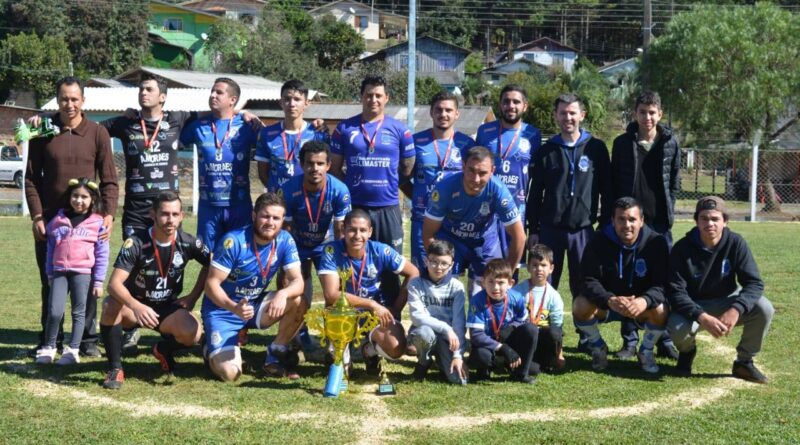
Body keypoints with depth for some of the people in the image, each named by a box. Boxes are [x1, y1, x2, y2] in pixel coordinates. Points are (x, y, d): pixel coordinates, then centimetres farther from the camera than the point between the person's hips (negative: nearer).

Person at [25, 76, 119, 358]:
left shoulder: (97, 133, 1)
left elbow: (109, 180, 1)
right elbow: (31, 178, 3)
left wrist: (109, 214, -11)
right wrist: (36, 216, -6)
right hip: (49, 220, 1)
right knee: (50, 282, 7)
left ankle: (88, 339, 12)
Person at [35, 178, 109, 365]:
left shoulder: (97, 223, -1)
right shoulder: (58, 220, 7)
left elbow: (102, 254, 0)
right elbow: (51, 249, 14)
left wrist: (98, 281, -2)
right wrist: (50, 274, 13)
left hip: (83, 273, -2)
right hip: (60, 272, 2)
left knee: (79, 312, 4)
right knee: (55, 312, -6)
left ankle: (73, 350, 10)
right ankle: (48, 347, 10)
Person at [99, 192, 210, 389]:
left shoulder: (188, 243, -10)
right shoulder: (136, 243, -21)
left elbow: (210, 265, 9)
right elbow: (114, 283, -30)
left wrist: (193, 296, 0)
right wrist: (136, 307, -48)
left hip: (168, 307, 2)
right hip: (135, 306, -2)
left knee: (192, 333, -29)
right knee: (111, 305, -36)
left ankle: (163, 349, 9)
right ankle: (115, 368, -18)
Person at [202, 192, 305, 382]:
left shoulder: (285, 241, -9)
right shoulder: (234, 241, -22)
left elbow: (297, 282, -15)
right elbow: (211, 283, -21)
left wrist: (283, 294, -39)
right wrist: (233, 307, -39)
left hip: (255, 306, 4)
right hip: (222, 311, -4)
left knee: (297, 301, -22)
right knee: (229, 373, -22)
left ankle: (276, 355, -2)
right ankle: (214, 349, 15)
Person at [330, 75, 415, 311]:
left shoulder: (399, 129, 3)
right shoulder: (344, 128, 4)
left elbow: (408, 168, 9)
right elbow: (335, 168, 8)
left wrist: (386, 182, 5)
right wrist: (352, 186, 0)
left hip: (388, 208, 0)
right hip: (354, 208, 0)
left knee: (390, 268, 6)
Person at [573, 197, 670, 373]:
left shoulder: (656, 242, -15)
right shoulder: (599, 241, -14)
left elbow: (661, 284, -22)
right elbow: (589, 280, -21)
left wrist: (644, 301, -45)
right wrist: (610, 300, -42)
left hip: (642, 305, 0)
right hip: (606, 304, 0)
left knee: (660, 310, -32)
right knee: (580, 305, -28)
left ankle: (646, 351, 0)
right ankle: (598, 348, 2)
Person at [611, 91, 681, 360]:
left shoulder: (670, 143, 5)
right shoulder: (622, 143, 3)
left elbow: (674, 181, 9)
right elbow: (614, 181, 6)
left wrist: (668, 213, 2)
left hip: (660, 222, 1)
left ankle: (665, 340, 10)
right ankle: (629, 341, 10)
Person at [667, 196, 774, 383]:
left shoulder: (735, 243, -15)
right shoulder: (682, 248, -18)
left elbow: (754, 283, -18)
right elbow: (676, 291, -21)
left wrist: (736, 309, -38)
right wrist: (702, 317, -38)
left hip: (727, 301, 2)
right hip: (694, 305, -2)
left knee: (764, 308, -25)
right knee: (678, 329, -33)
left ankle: (744, 361, -1)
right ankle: (687, 352, 8)